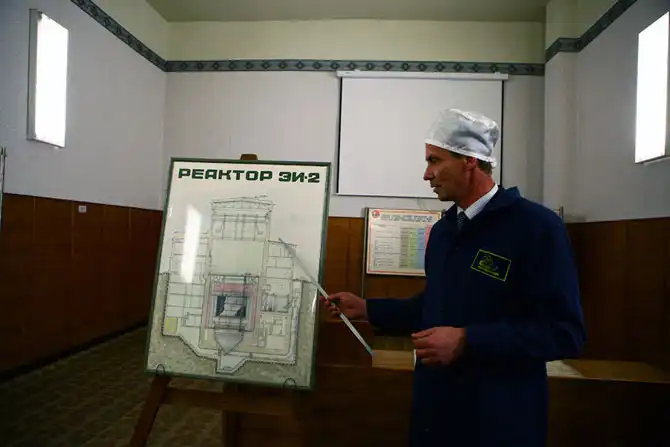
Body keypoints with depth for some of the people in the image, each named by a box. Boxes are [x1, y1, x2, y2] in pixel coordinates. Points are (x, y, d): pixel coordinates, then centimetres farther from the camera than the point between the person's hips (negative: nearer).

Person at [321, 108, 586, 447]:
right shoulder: (442, 229, 7)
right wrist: (365, 308, 6)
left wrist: (467, 341, -25)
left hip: (500, 419, -6)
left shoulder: (537, 225, -16)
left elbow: (564, 331, -19)